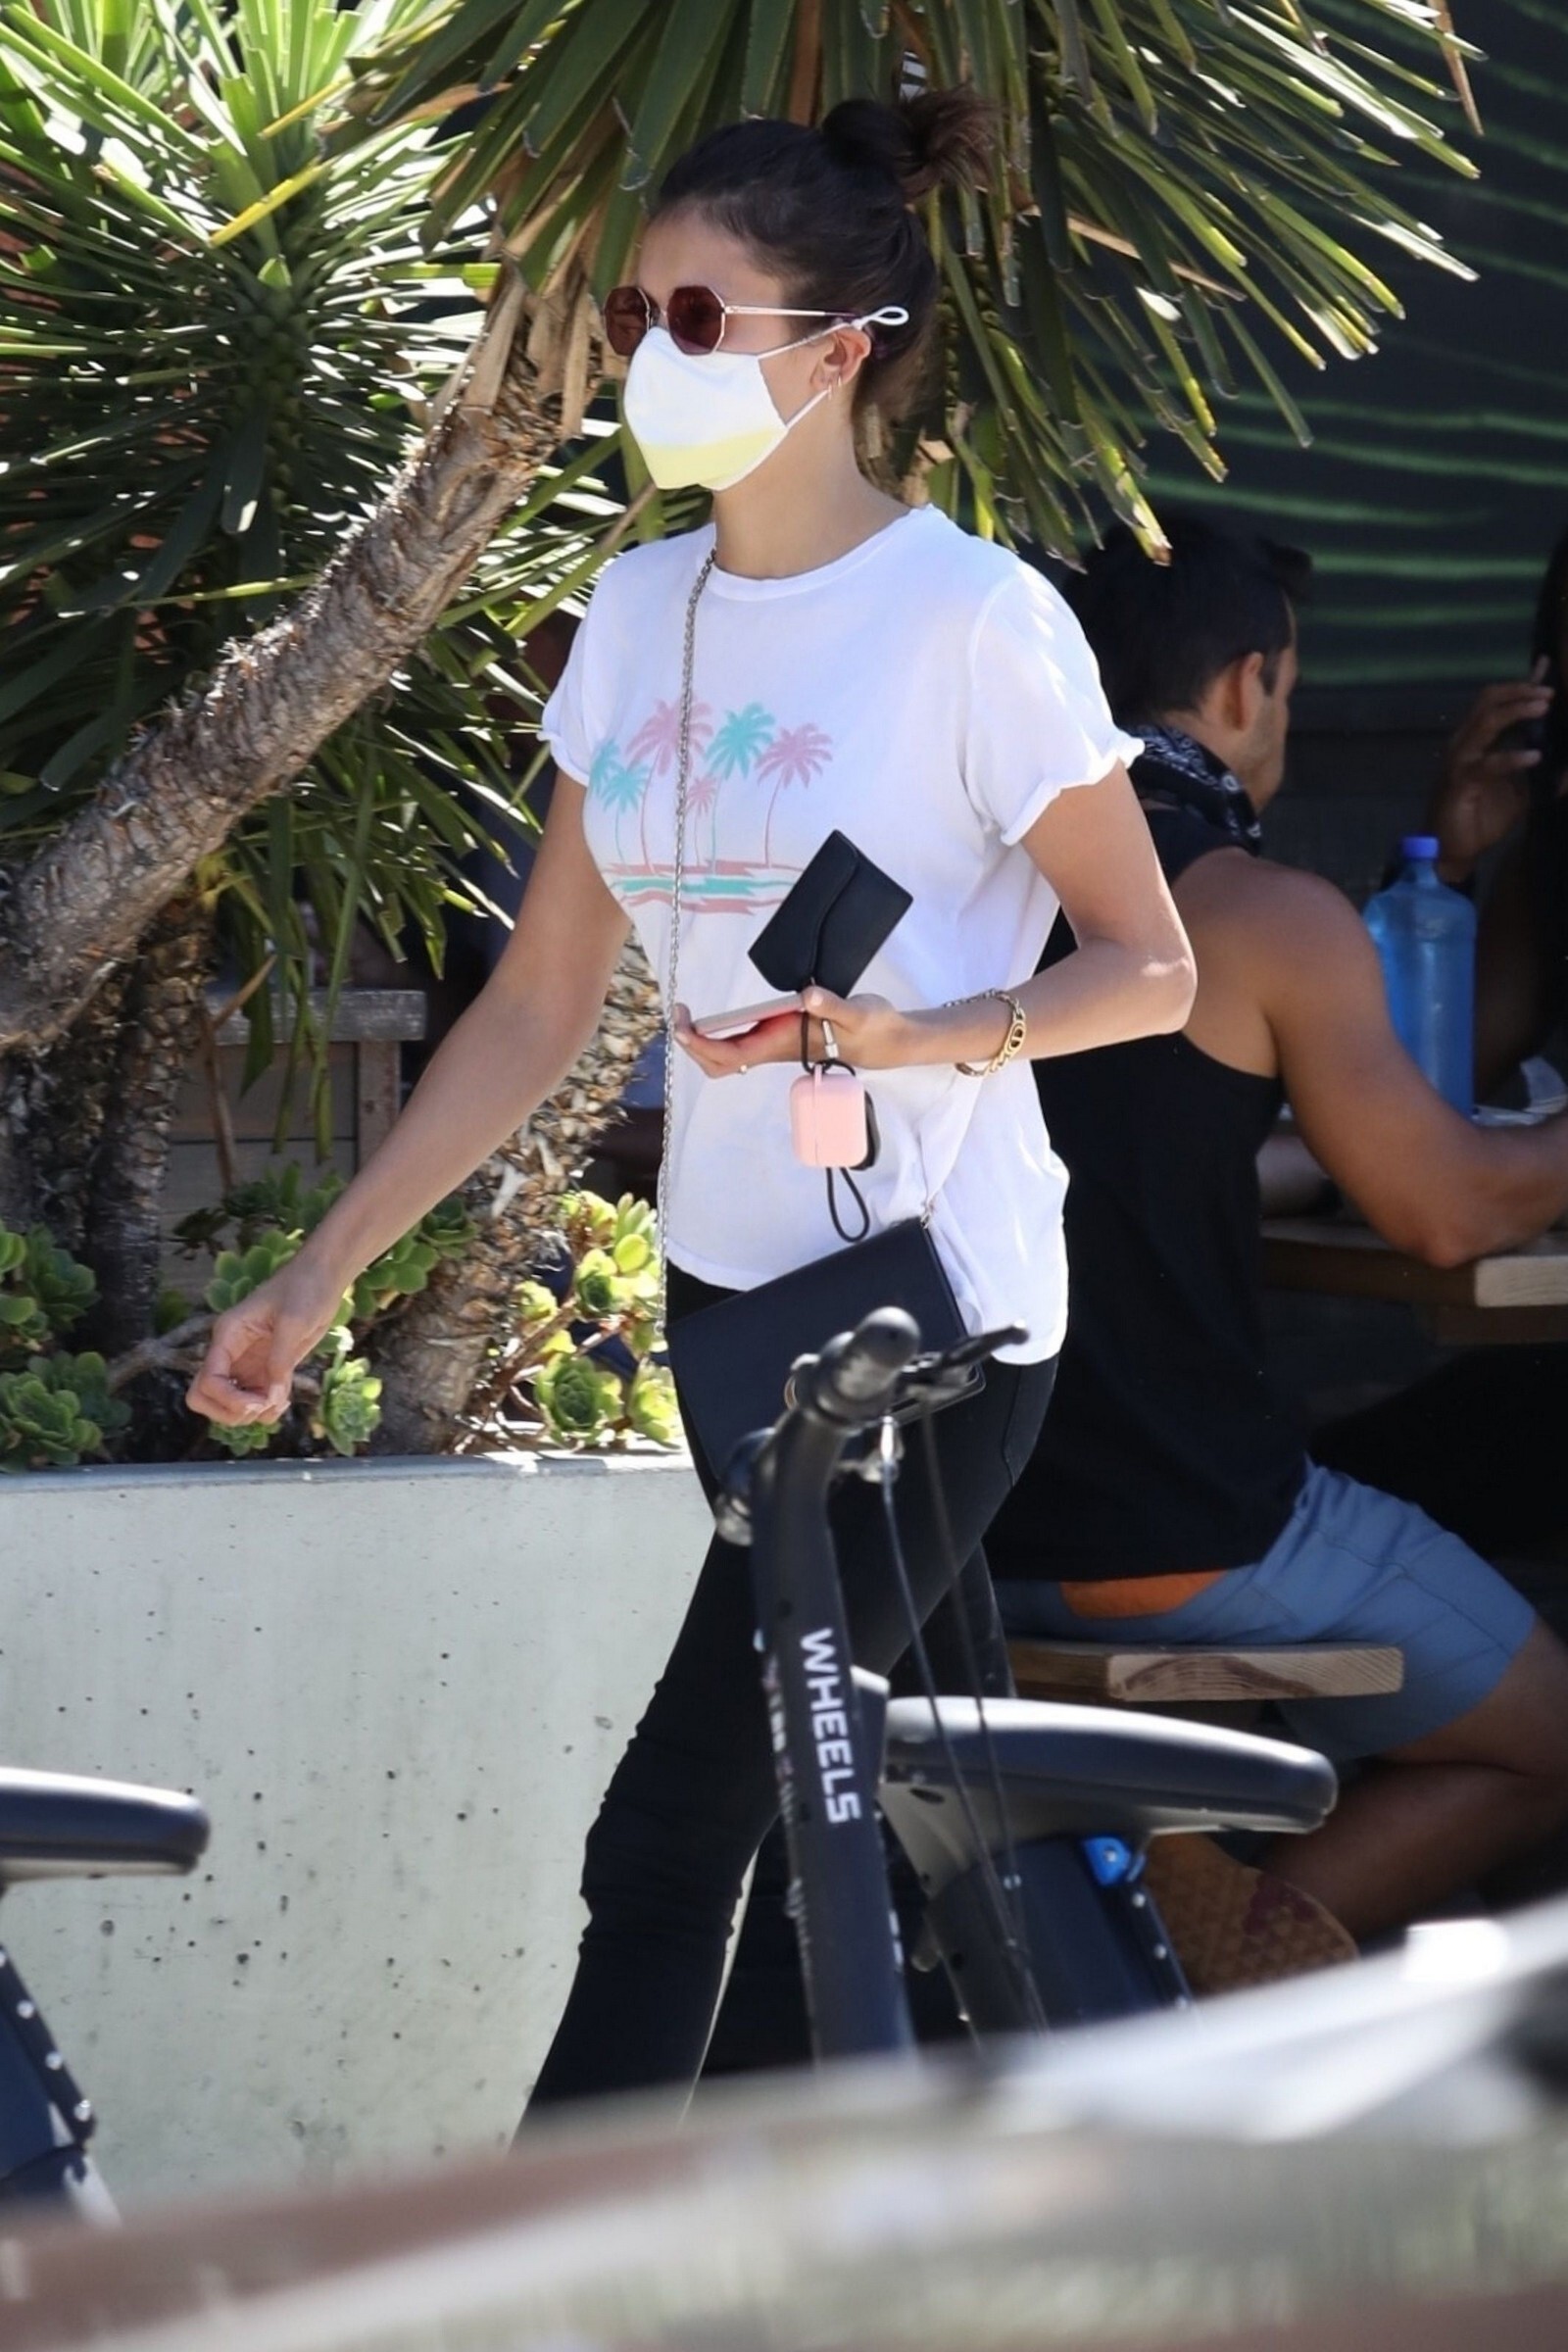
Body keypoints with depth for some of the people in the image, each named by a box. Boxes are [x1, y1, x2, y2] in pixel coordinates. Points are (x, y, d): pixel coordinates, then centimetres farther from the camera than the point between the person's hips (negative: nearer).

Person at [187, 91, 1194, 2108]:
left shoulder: (972, 617, -12)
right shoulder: (642, 612, 7)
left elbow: (1151, 970, -6)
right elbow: (540, 1003, 11)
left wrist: (921, 1035, -24)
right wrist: (321, 1271, 6)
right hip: (731, 1275, 7)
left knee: (670, 1828, -11)